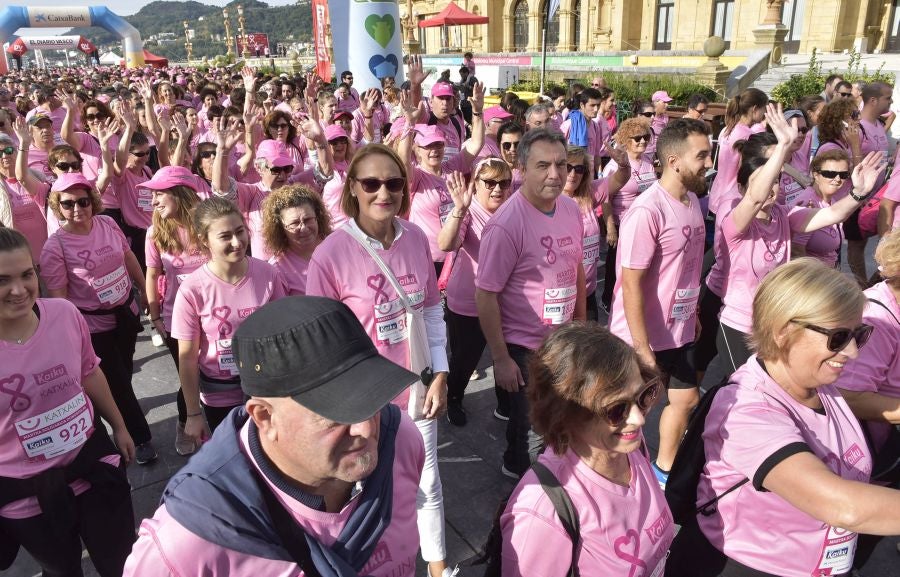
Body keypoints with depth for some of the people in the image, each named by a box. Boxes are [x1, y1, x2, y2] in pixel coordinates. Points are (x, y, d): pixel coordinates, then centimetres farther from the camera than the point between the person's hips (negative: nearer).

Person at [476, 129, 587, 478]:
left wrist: (581, 322, 15)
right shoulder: (507, 224, -24)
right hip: (523, 347, -6)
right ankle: (517, 469, 41)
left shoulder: (572, 209, -2)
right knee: (531, 430, 11)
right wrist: (501, 359, -18)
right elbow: (485, 295, -21)